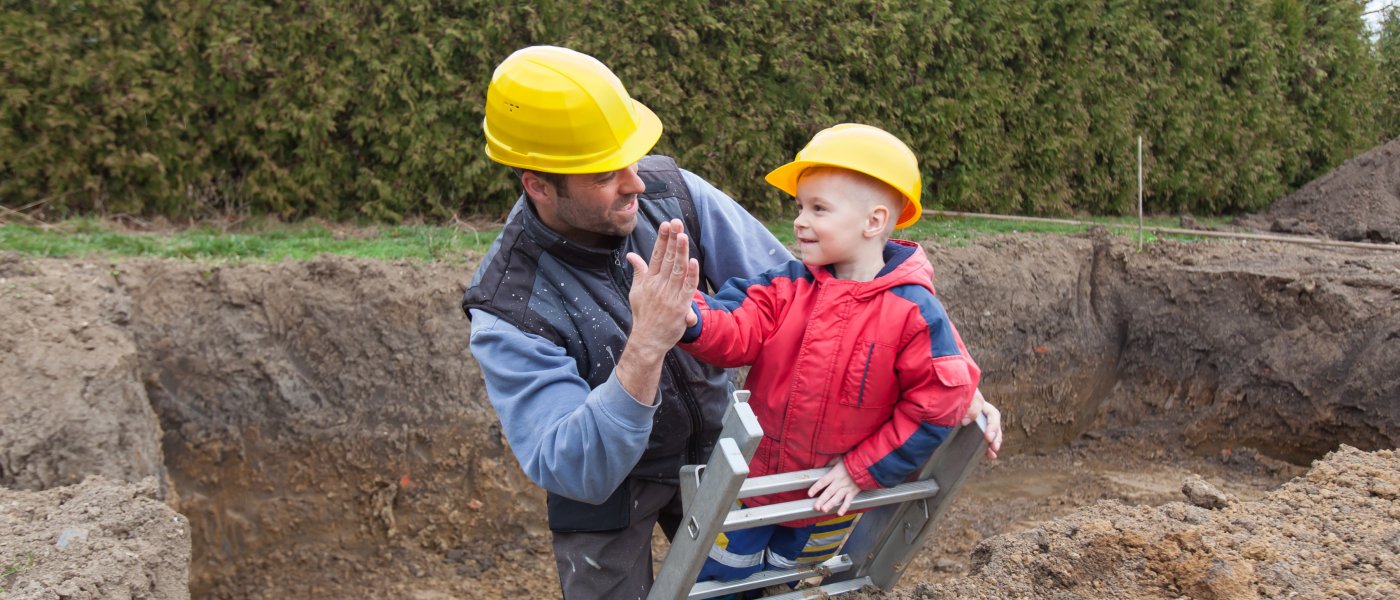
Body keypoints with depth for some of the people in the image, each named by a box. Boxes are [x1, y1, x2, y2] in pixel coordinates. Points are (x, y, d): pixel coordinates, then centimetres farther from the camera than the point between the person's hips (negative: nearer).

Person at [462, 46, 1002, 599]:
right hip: (600, 474, -3)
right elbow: (576, 473, -33)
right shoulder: (508, 310, -29)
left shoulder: (672, 193, -21)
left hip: (710, 442, 3)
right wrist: (646, 348, -49)